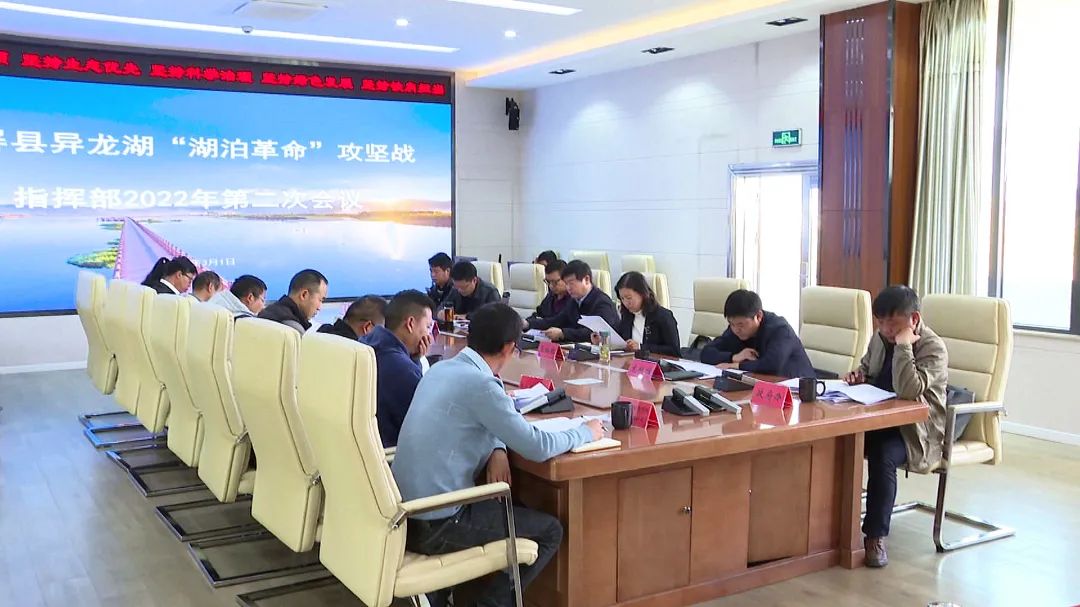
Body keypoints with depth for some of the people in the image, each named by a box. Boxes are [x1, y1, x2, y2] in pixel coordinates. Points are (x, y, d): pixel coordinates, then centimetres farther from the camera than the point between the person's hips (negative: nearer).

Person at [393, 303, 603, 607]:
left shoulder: (441, 369, 7)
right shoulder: (480, 383, -19)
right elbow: (537, 447, -15)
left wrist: (496, 449, -1)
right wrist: (587, 432, 2)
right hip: (436, 526, -8)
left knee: (505, 507, 31)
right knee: (550, 531, 7)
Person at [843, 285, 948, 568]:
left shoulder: (933, 348, -16)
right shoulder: (881, 337, 7)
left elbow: (907, 391, -32)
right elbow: (867, 366, 28)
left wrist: (903, 345, -27)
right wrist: (858, 375, 4)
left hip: (915, 428, -7)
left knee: (883, 456, -35)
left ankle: (875, 535, -20)